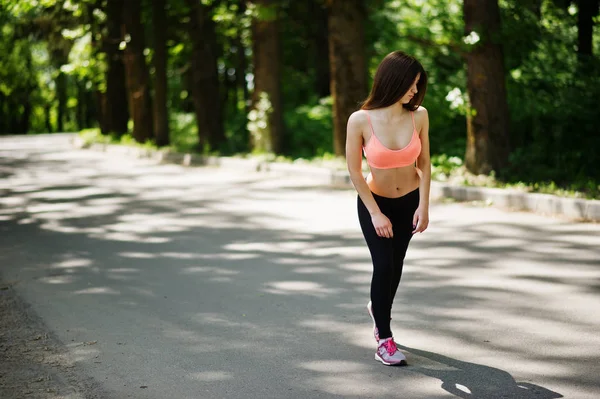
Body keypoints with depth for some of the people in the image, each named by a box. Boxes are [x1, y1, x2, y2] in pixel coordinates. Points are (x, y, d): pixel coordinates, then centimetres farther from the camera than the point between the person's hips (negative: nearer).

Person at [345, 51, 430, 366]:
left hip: (410, 201, 3)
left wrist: (424, 206, -10)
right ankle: (384, 340, 2)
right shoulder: (360, 120, -23)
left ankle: (378, 308, 46)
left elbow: (423, 163, -5)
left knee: (395, 265, 14)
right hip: (373, 201, -3)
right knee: (384, 265, -13)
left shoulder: (419, 115, -16)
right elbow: (354, 170, -14)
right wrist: (375, 214, -13)